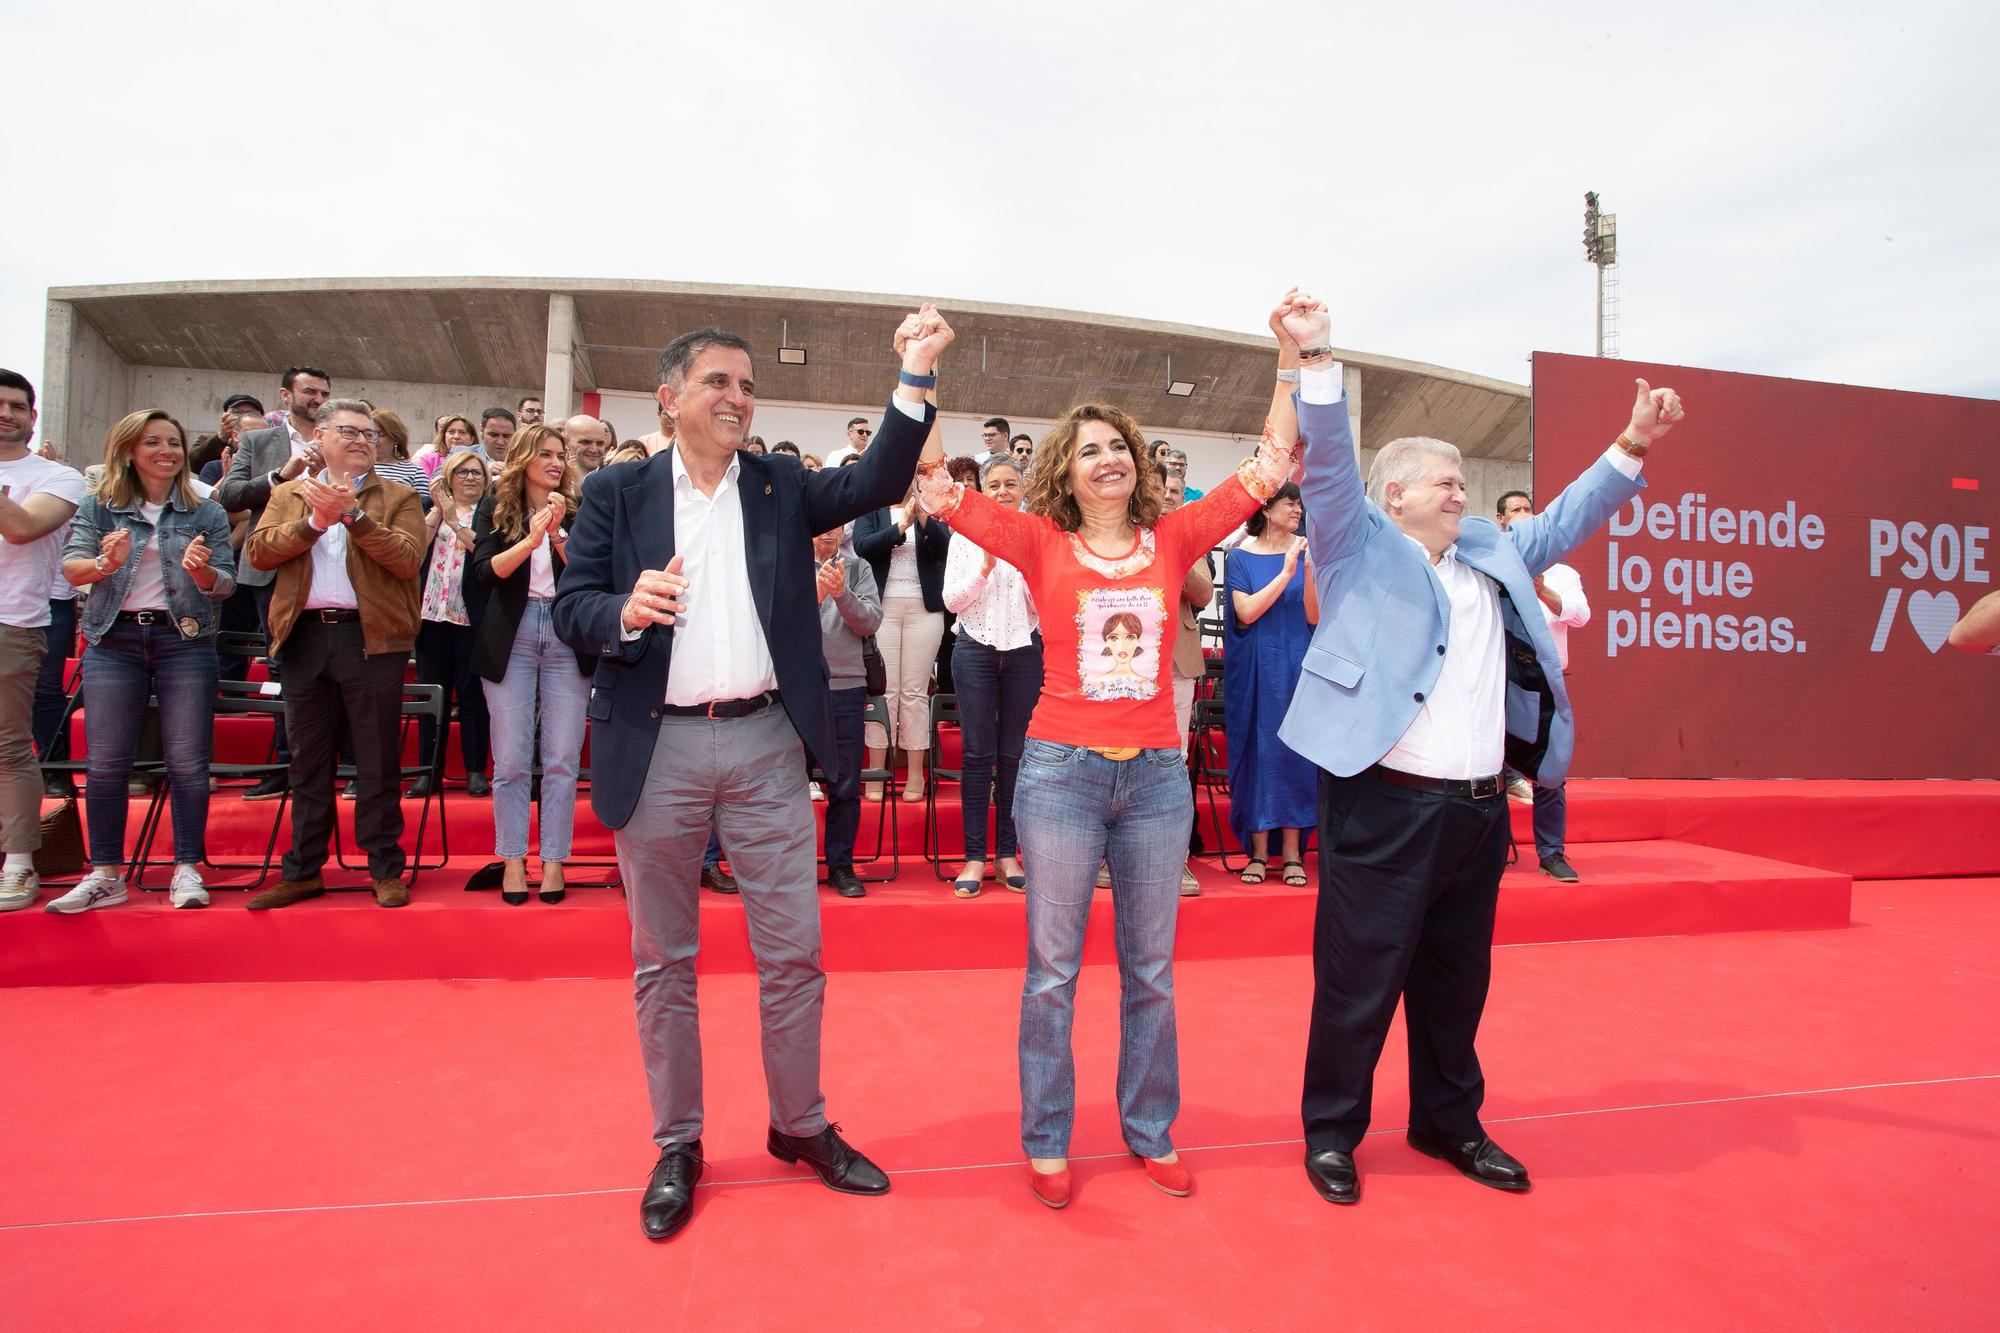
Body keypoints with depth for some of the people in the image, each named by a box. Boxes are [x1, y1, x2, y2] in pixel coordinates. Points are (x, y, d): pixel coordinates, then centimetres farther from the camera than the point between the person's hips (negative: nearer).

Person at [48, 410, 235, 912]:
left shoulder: (207, 512, 7)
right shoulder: (98, 507, 9)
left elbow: (227, 583, 2)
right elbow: (70, 568, -1)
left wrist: (202, 571, -20)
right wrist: (105, 563, -22)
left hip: (185, 641, -1)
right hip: (114, 640, 1)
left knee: (188, 762, -1)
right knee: (105, 762, 2)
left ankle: (188, 869, 5)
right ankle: (106, 874, 11)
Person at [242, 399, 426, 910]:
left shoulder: (398, 497, 6)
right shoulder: (288, 494, 16)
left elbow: (408, 559, -10)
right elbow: (258, 551, 1)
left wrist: (354, 515, -15)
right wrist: (314, 521, -10)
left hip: (370, 637, -3)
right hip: (305, 637, 4)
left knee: (378, 762, 1)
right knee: (308, 761, 12)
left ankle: (385, 870, 11)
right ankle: (303, 871, 22)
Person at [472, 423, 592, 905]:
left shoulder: (577, 513, 6)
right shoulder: (495, 509, 6)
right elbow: (485, 570, -8)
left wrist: (558, 537, -18)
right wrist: (529, 541, -22)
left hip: (568, 639, 0)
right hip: (512, 639, 0)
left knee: (562, 760, 2)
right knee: (511, 760, 3)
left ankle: (554, 860, 11)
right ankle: (512, 859, 14)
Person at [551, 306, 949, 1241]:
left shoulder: (782, 488, 8)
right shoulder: (615, 495, 4)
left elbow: (878, 483, -5)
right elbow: (571, 609, 0)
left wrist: (916, 376, -15)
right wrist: (625, 613, -22)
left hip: (766, 746, 1)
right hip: (657, 751, -1)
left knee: (793, 951, 8)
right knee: (664, 960, 11)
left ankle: (800, 1126, 27)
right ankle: (677, 1147, 28)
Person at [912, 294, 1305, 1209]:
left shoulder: (1171, 539, 5)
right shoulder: (1043, 542, 0)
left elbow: (1269, 469, 4)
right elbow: (937, 491, -8)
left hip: (1156, 775, 3)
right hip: (1062, 771, -2)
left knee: (1150, 970, 14)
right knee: (1052, 970, 7)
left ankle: (1151, 1132, 32)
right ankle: (1046, 1143, 24)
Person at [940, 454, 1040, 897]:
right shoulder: (966, 536, 5)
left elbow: (1043, 606, 1)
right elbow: (950, 600, -1)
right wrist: (985, 567, -14)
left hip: (1024, 650, 0)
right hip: (976, 649, 0)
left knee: (1014, 755, 4)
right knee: (978, 754, 1)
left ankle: (1009, 853, 15)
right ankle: (974, 856, 7)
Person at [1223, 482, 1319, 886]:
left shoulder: (1306, 552, 4)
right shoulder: (1241, 557, 1)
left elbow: (1314, 617, -2)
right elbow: (1246, 613, -11)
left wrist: (1309, 572, -17)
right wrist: (1285, 574, -17)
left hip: (1298, 666, 1)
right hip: (1255, 668, -1)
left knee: (1295, 749, 2)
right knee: (1257, 751, 2)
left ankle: (1292, 853, 10)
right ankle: (1258, 851, 10)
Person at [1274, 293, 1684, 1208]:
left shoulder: (1494, 557, 19)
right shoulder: (1360, 546, 0)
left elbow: (1567, 519, 30)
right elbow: (1327, 467, -12)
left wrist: (1633, 445, 25)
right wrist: (1316, 361, -22)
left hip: (1477, 810, 7)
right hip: (1384, 807, -7)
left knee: (1458, 979, 18)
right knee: (1359, 980, 2)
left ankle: (1448, 1122, 35)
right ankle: (1331, 1132, 19)